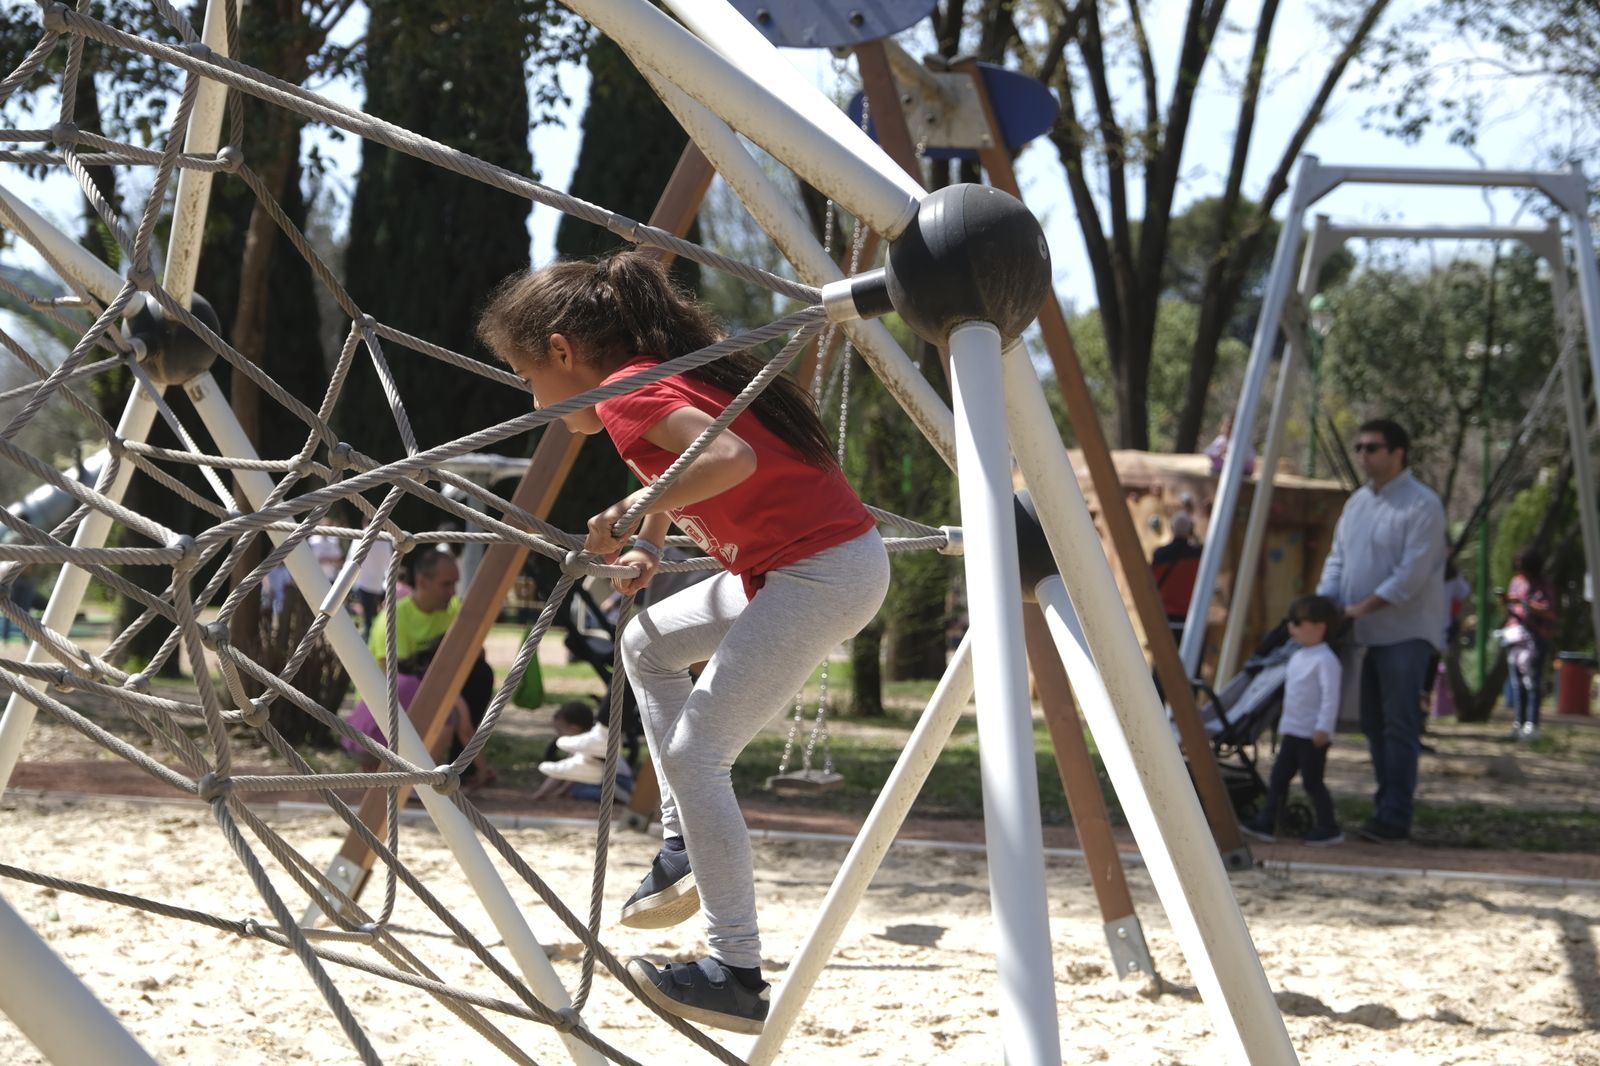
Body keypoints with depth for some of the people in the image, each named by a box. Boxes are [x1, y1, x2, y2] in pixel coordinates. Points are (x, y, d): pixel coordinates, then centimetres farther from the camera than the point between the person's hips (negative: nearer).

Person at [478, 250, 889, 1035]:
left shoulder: (628, 392, -14)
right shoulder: (668, 371, 15)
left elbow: (733, 457, -31)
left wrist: (635, 511, -23)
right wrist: (648, 545, 9)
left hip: (821, 573, -10)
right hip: (797, 565, 10)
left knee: (695, 751, -7)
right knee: (651, 642, 23)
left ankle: (737, 976, -6)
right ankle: (685, 847, 21)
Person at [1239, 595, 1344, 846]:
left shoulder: (1325, 660, -15)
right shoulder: (1298, 657, 14)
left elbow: (1330, 696, -21)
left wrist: (1323, 727, -26)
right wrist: (1284, 726, 24)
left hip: (1313, 735, -9)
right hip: (1293, 732, 9)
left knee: (1312, 780, -4)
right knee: (1279, 776, 6)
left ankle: (1329, 829, 7)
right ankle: (1266, 823, 7)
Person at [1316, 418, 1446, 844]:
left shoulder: (1422, 505, -11)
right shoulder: (1357, 502, 14)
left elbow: (1412, 574, -17)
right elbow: (1338, 558, 15)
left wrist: (1362, 608, -18)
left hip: (1405, 633, -8)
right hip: (1364, 633, 8)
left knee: (1399, 726, -9)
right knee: (1375, 725, 10)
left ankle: (1394, 817, -9)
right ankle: (1387, 809, 17)